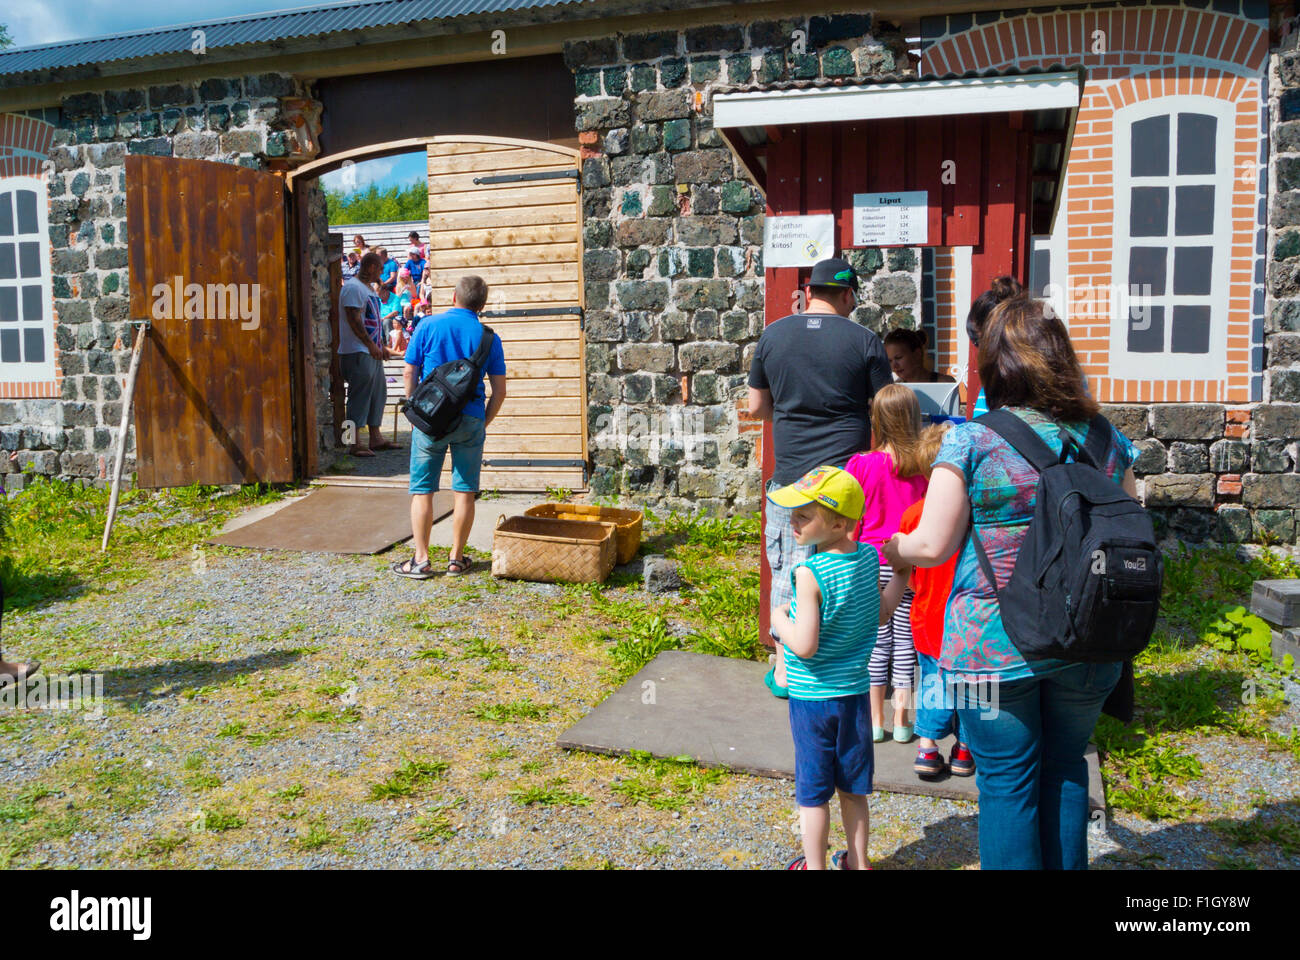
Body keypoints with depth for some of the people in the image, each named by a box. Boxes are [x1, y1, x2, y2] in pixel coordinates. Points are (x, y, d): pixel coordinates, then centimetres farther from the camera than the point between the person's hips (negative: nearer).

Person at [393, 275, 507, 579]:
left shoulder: (428, 326, -1)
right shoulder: (489, 338, 2)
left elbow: (410, 374, 1)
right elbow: (499, 391, 1)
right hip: (470, 420, 1)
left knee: (422, 490, 6)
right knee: (464, 491, 8)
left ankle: (421, 560, 6)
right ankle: (456, 559, 13)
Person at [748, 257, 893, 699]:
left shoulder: (773, 335, 2)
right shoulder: (864, 341, -4)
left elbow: (756, 407, 10)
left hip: (790, 476, 1)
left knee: (788, 568, 10)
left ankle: (784, 670, 18)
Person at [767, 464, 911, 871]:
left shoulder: (809, 573, -24)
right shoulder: (868, 557, -5)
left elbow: (804, 646, -25)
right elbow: (882, 614, 9)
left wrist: (779, 619, -8)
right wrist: (902, 576, 20)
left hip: (812, 696, -6)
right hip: (855, 692, 6)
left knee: (813, 792, 10)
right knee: (852, 788, 19)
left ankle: (814, 866, 22)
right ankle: (858, 861, 32)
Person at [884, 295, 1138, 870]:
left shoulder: (970, 441, -12)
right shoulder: (1106, 439, 2)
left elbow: (933, 546, -11)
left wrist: (894, 547, 9)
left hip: (993, 645, -4)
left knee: (1007, 781, 9)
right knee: (1065, 768, 22)